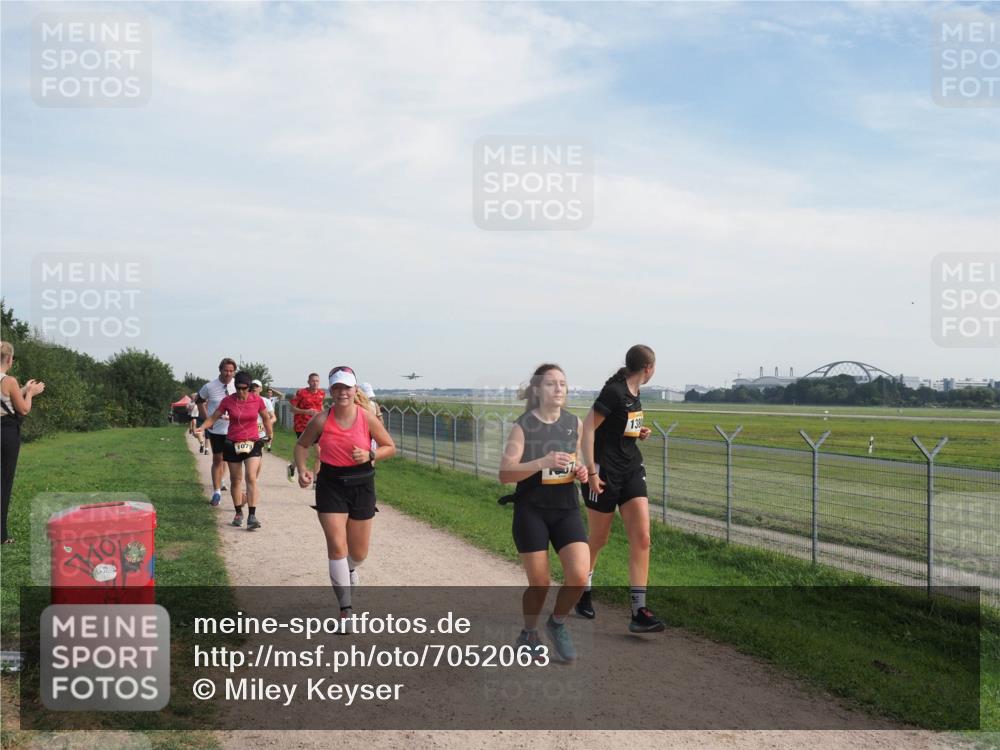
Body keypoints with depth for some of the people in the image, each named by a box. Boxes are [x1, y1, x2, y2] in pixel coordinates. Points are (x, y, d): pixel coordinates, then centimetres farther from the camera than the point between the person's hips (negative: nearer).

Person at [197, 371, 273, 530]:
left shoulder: (257, 400, -4)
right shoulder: (228, 401, -5)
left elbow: (266, 418, 11)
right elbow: (213, 417, 0)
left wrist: (270, 434, 20)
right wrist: (201, 427, -16)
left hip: (252, 443, -1)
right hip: (232, 444, 1)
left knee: (251, 478, -15)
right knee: (235, 480, 10)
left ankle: (252, 516, -17)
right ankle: (238, 513, 27)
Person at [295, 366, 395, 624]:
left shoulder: (367, 418, -8)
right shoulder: (321, 421, -9)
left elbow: (390, 447, 1)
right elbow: (302, 445, 7)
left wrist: (370, 455, -17)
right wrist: (302, 470, -10)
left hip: (362, 486, 1)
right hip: (330, 486, -1)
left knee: (359, 553, 11)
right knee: (337, 546, -12)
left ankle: (348, 569, 50)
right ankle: (345, 608, -5)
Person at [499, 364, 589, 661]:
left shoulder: (574, 423, 3)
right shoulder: (523, 426, -10)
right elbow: (505, 473, -17)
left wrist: (582, 472, -4)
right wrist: (543, 463, -30)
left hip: (566, 509, 3)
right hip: (531, 511, -3)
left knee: (579, 576, -11)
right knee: (539, 584, 1)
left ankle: (557, 623, 18)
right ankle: (528, 635, 30)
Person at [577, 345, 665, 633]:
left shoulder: (633, 393, 10)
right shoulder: (614, 391, -16)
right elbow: (587, 428, -18)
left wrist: (639, 433, 8)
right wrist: (591, 470, -21)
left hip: (632, 470, 8)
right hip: (606, 472, -7)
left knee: (642, 538, -5)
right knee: (598, 539, 8)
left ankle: (639, 612, -5)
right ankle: (583, 593, 33)